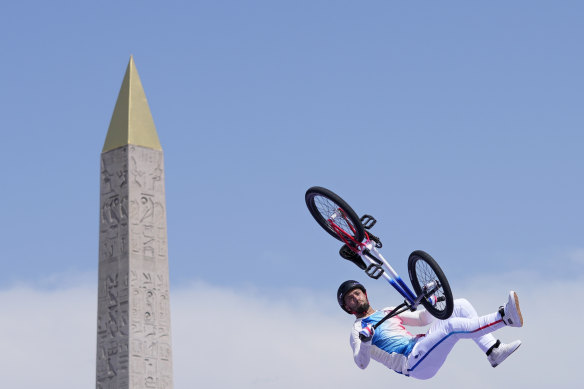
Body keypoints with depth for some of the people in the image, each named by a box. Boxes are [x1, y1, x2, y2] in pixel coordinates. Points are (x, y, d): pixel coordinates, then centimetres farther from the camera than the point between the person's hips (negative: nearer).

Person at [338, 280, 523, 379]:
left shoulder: (388, 312, 27)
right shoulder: (358, 330, 6)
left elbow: (421, 319, 30)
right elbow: (362, 363, -11)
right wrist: (365, 342, -30)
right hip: (414, 363, -8)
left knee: (460, 305, -1)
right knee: (453, 325, -31)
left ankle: (494, 351, -11)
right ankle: (505, 317, -34)